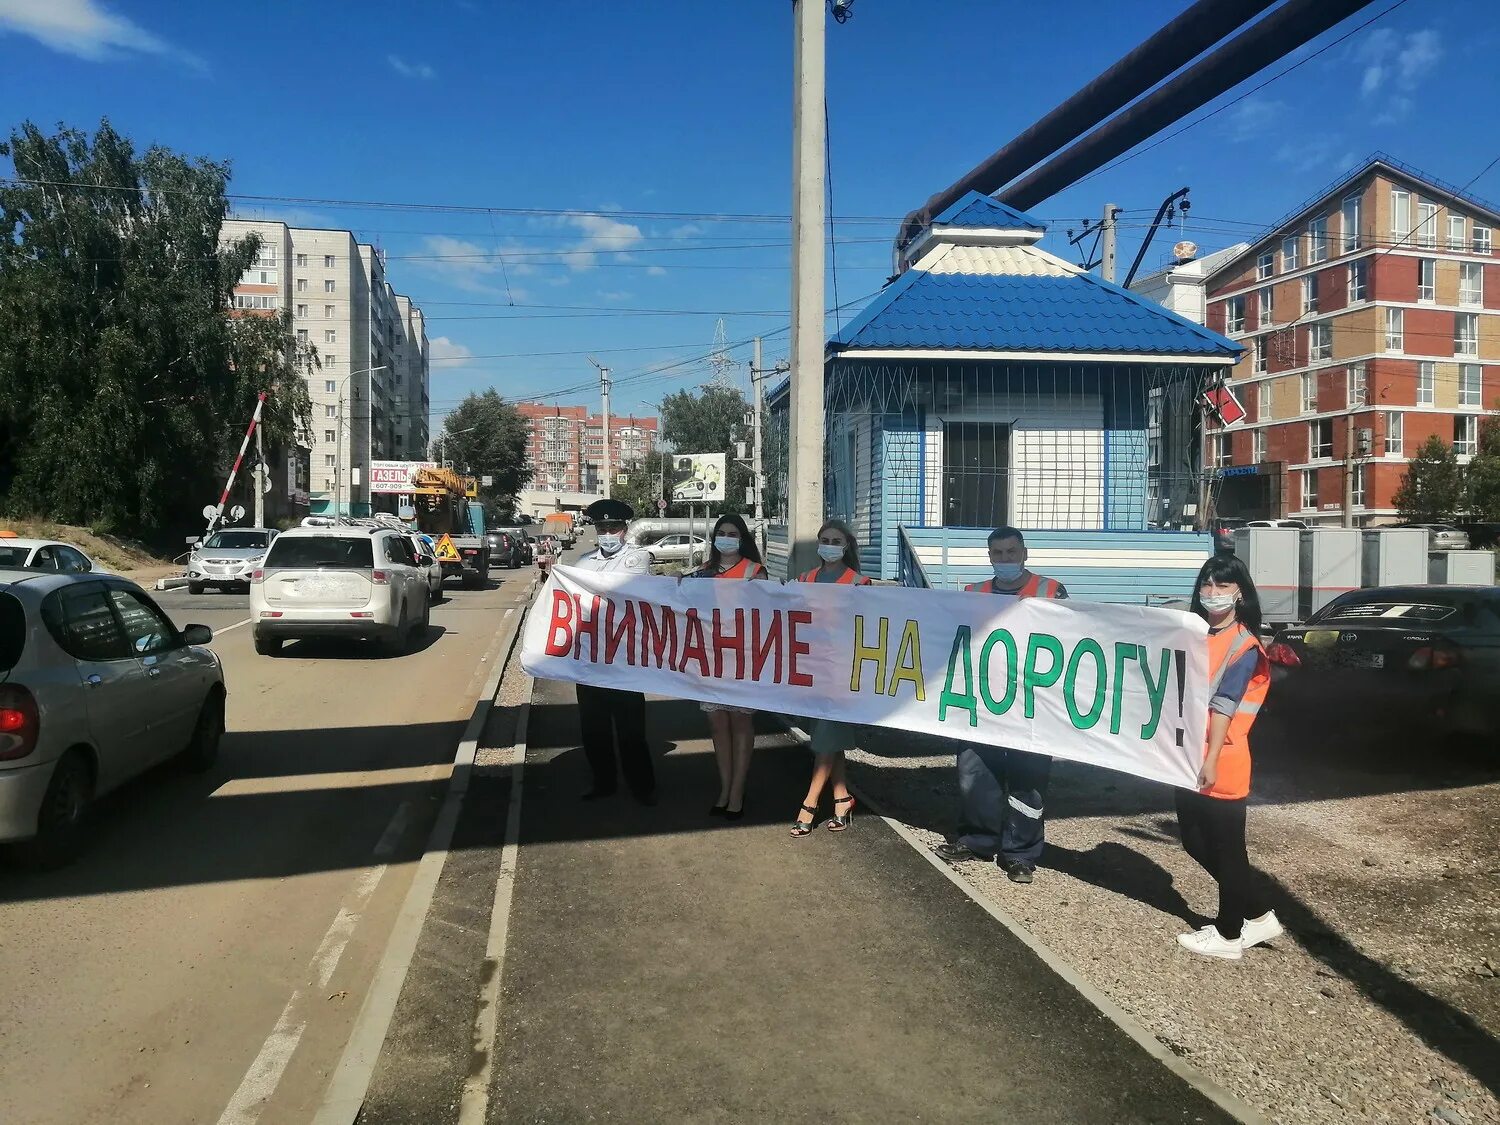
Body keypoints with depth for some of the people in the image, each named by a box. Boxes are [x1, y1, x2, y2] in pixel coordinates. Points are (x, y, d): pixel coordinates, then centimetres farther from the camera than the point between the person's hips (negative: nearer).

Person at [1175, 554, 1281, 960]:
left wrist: (1211, 760, -21)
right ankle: (1257, 916, 28)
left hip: (1219, 763, -8)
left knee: (1226, 847, 4)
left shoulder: (1244, 645, -10)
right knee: (1195, 842, 14)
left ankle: (1229, 934, 17)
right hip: (1187, 757, 8)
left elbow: (1224, 704, -17)